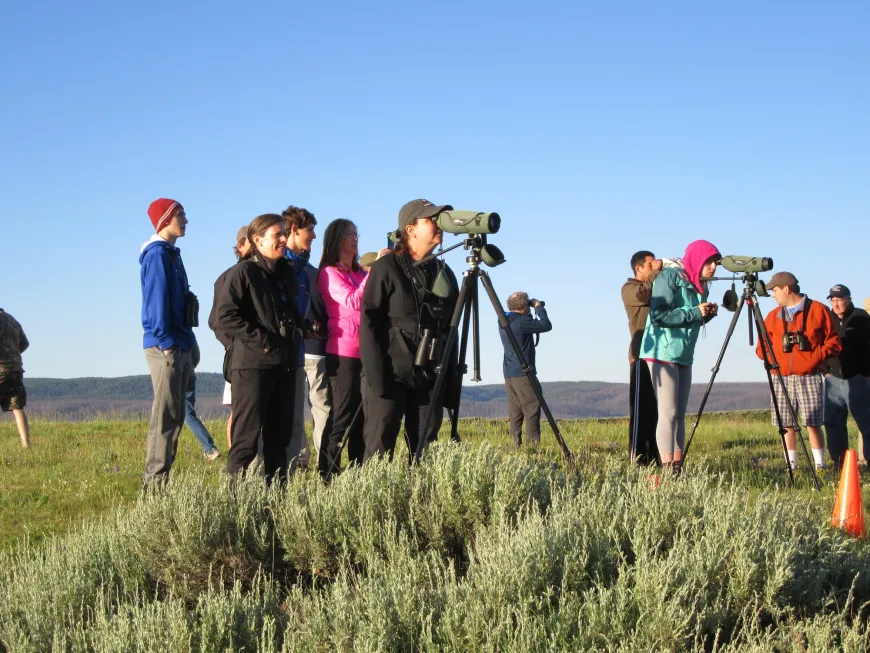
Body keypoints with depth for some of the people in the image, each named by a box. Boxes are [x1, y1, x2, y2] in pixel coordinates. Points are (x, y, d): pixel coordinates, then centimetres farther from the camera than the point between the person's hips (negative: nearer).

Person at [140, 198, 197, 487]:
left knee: (174, 416, 11)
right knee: (165, 417, -10)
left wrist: (185, 344, 15)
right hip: (165, 347, -10)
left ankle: (158, 483, 14)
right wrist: (166, 341, -19)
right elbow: (157, 299, -16)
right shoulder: (157, 254, -9)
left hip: (178, 347, 10)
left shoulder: (171, 254, 19)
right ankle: (155, 482, -8)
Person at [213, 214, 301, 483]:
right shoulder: (243, 272, -6)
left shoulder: (287, 272, 16)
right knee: (247, 435, -7)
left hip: (284, 364, 7)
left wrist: (297, 329, 12)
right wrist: (261, 340, -15)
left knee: (279, 434, 10)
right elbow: (224, 318, -14)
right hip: (252, 363, -7)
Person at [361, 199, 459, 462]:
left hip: (430, 378, 5)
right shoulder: (387, 267, -1)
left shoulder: (444, 273, 14)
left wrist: (451, 382, 10)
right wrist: (376, 376, -16)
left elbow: (450, 331, 16)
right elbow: (369, 323, -7)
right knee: (380, 451, -7)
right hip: (391, 374, -5)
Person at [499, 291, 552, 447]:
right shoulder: (522, 321, -14)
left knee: (515, 411, 7)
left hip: (508, 373, 8)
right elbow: (546, 326, -13)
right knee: (532, 408, -7)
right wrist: (539, 308, 1)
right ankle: (533, 443, -12)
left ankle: (516, 443, 3)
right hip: (522, 372, -8)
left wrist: (534, 310, 19)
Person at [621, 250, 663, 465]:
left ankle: (654, 457, 7)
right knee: (641, 409, -9)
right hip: (642, 355, -7)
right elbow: (642, 294, -19)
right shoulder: (629, 288, 2)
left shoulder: (658, 287, 24)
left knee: (657, 409, 4)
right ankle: (636, 458, -9)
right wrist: (656, 272, -11)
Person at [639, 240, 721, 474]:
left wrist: (707, 314, 1)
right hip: (663, 353, -8)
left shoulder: (701, 287, 14)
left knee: (679, 415, 5)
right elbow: (658, 315, -19)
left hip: (684, 357, 8)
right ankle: (668, 470, -14)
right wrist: (695, 313, -18)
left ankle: (678, 470, 6)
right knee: (668, 413, -12)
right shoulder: (670, 277, -10)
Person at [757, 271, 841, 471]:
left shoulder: (818, 310, 2)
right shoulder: (773, 316, 14)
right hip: (782, 378, 4)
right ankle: (791, 466, 7)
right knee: (786, 424, 2)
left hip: (809, 376, -4)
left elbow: (833, 342, 2)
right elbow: (761, 347, 17)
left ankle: (820, 465, 0)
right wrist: (774, 359, 0)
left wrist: (817, 358, -9)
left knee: (813, 423, -6)